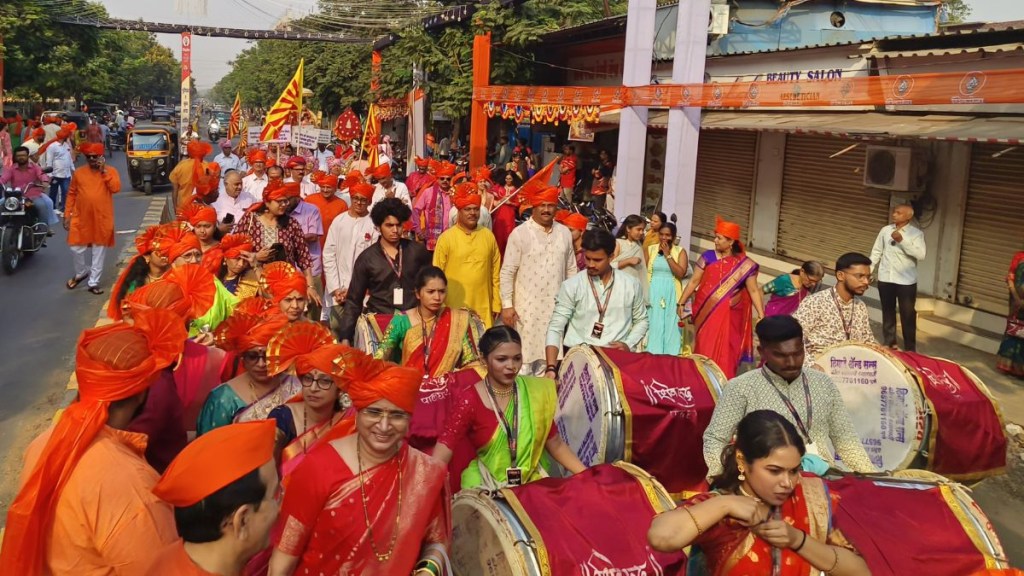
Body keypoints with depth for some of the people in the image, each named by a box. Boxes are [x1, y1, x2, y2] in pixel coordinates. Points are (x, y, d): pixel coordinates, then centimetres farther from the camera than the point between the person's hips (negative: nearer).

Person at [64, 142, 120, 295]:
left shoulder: (110, 171, -1)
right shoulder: (79, 172, 3)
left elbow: (116, 188, -18)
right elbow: (71, 194, 7)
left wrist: (104, 171, -17)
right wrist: (67, 214, 3)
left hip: (102, 219, -1)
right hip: (81, 218, 2)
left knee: (99, 252, 5)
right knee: (76, 248, 5)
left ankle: (94, 282, 15)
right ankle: (81, 273, 33)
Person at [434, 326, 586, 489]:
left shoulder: (536, 393, 0)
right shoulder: (470, 401, -10)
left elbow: (555, 444, 7)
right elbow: (445, 447, -18)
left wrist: (587, 476, -2)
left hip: (533, 483, 2)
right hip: (486, 488, -1)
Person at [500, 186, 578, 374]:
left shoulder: (564, 233, 6)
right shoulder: (519, 233, -7)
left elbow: (571, 269, 13)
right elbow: (507, 272, -7)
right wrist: (507, 305, -11)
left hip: (556, 306, 4)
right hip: (527, 306, -4)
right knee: (524, 355, 0)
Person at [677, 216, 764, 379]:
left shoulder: (744, 264, -3)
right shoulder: (708, 257, 1)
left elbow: (753, 290, -3)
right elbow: (694, 282, 4)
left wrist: (761, 315, -9)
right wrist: (681, 303, 3)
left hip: (729, 316, -1)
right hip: (706, 313, 1)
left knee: (725, 354, 1)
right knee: (705, 350, 4)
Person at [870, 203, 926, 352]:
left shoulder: (916, 233, -6)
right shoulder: (885, 230, 5)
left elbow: (921, 254, -19)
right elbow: (876, 252, 11)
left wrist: (902, 240, -24)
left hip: (906, 281, -3)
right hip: (885, 279, 4)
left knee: (908, 315, 3)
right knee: (888, 313, 15)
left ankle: (910, 349, 13)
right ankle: (889, 343, 28)